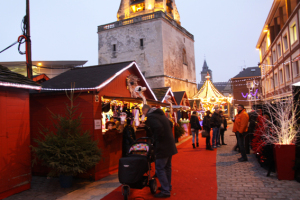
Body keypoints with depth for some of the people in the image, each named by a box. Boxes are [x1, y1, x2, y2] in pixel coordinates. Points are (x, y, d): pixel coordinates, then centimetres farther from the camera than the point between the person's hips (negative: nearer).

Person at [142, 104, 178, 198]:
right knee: (167, 167, 21)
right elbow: (170, 124, 23)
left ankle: (165, 191, 4)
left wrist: (157, 140, -17)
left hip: (163, 147, -10)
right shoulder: (160, 114, 14)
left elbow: (158, 128, -30)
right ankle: (167, 186, 34)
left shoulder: (151, 117, -14)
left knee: (159, 169, -1)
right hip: (170, 145, 10)